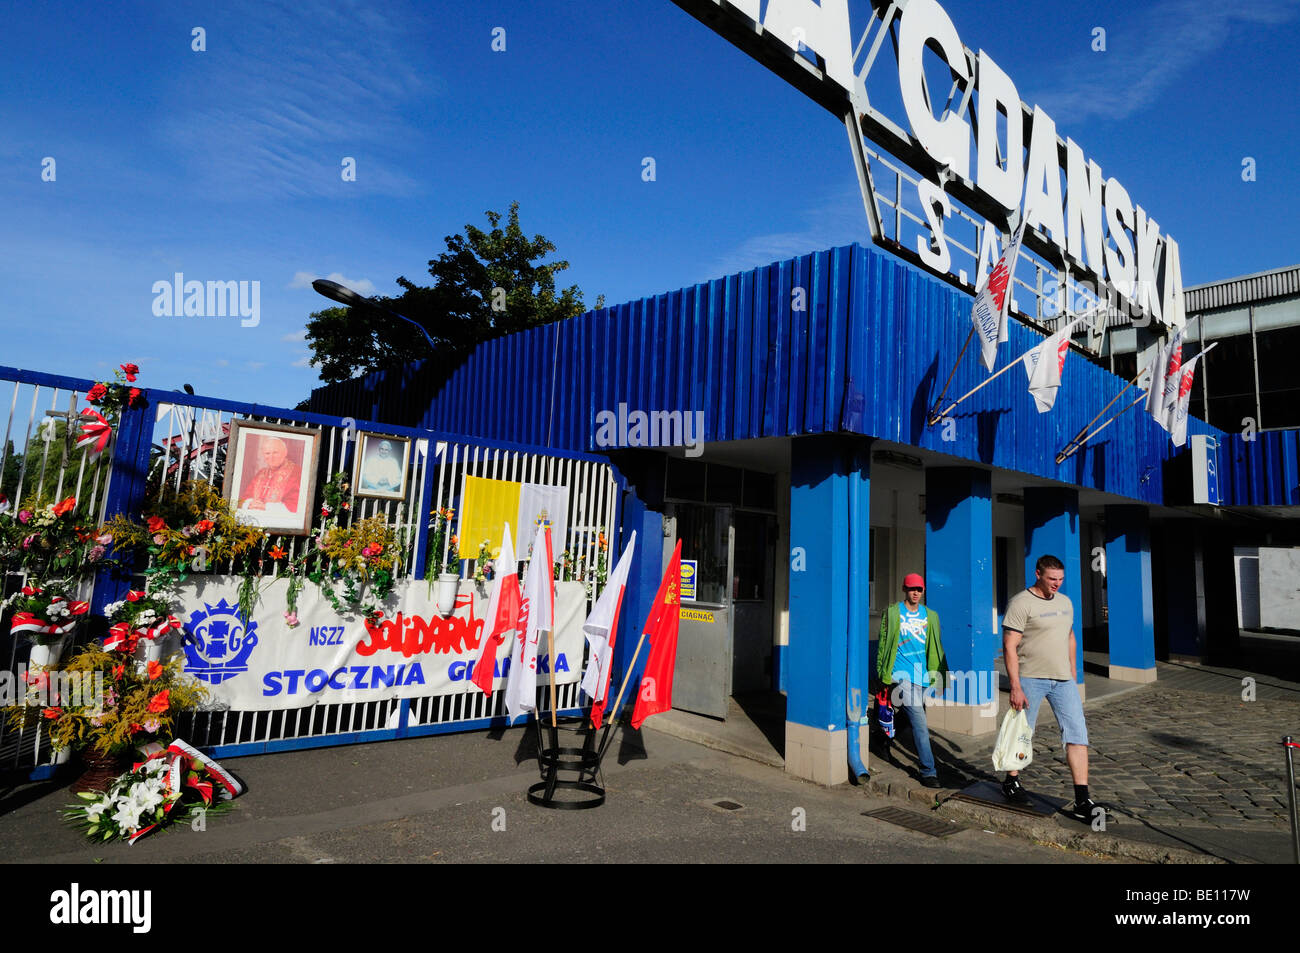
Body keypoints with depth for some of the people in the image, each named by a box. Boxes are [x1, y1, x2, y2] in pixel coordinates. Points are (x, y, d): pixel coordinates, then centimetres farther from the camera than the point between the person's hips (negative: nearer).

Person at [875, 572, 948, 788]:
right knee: (919, 722, -13)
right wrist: (882, 673, 1)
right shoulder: (892, 613, 1)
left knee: (916, 720, 15)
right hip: (902, 675, -5)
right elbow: (883, 643, 3)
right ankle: (928, 770, -9)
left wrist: (939, 672, 15)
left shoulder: (929, 616, 14)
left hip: (922, 674, 5)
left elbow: (935, 647, 19)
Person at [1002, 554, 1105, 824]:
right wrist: (1015, 687, -18)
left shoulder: (1065, 602, 11)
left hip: (1063, 680, 6)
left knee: (1077, 733, -2)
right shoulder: (1020, 603, -12)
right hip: (1030, 679, -6)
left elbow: (1070, 639, 22)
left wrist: (1073, 676, 18)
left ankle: (1081, 801, 1)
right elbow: (1009, 647, -15)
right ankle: (1011, 781, 28)